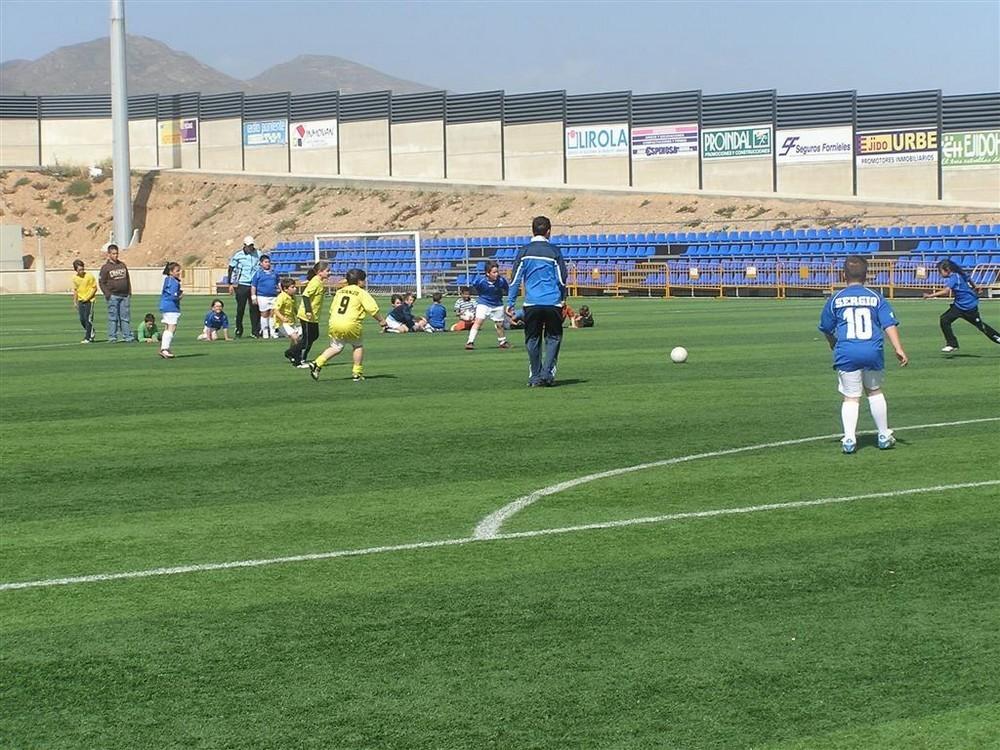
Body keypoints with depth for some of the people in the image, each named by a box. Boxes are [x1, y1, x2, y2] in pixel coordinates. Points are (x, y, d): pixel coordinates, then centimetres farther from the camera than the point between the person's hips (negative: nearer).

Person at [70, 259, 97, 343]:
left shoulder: (89, 276, -12)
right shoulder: (75, 278, 4)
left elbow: (94, 288, -7)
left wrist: (87, 297, -14)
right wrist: (75, 301, 15)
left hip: (89, 300, -5)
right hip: (80, 301, 5)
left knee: (88, 319, -9)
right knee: (82, 319, 5)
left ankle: (88, 338, -4)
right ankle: (90, 334, 23)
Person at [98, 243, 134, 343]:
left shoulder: (122, 265, 15)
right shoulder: (105, 267, 0)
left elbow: (127, 279, 21)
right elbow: (101, 282, -2)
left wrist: (129, 292, 11)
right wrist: (107, 294, -11)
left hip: (125, 295, 4)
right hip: (113, 296, -4)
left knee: (125, 316, 4)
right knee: (113, 317, -3)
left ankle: (127, 336, 6)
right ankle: (112, 337, -1)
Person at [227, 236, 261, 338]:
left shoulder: (258, 254, 6)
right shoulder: (238, 255, -2)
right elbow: (231, 269, 4)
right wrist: (231, 284, 1)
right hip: (241, 285, -2)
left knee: (255, 308, -2)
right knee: (240, 309, 1)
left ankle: (255, 331, 3)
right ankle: (239, 331, 11)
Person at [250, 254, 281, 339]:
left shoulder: (274, 272, 11)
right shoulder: (258, 273, 1)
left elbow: (279, 283, 21)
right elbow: (253, 286, 2)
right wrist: (254, 297, -3)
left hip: (274, 296, 3)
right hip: (262, 297, -3)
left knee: (273, 314, 2)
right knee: (264, 314, 2)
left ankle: (273, 332, 7)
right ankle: (264, 332, 8)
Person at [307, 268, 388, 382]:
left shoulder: (339, 291, 17)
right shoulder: (362, 293, 1)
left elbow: (332, 309, 18)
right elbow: (372, 309, -5)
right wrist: (381, 321, 7)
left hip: (334, 323, 5)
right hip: (350, 325, -5)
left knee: (335, 347, 17)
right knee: (358, 346, 16)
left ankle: (317, 364, 1)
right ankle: (357, 373, 12)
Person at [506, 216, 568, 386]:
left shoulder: (524, 252, 3)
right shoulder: (554, 252, 0)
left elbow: (516, 279, 2)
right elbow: (562, 280, 2)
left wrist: (510, 302, 7)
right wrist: (562, 299, 18)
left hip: (532, 303, 1)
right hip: (553, 303, -1)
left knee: (533, 340, 10)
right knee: (553, 338, 10)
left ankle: (535, 377, 10)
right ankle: (548, 373, -2)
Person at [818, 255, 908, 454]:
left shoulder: (835, 300, 8)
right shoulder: (876, 298, 9)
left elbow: (827, 329, 18)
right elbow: (890, 325, -1)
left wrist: (835, 347, 36)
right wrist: (899, 349, -5)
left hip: (846, 354, -1)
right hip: (873, 352, 1)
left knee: (851, 397, 3)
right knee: (875, 391, 20)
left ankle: (849, 439, -11)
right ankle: (884, 436, 24)